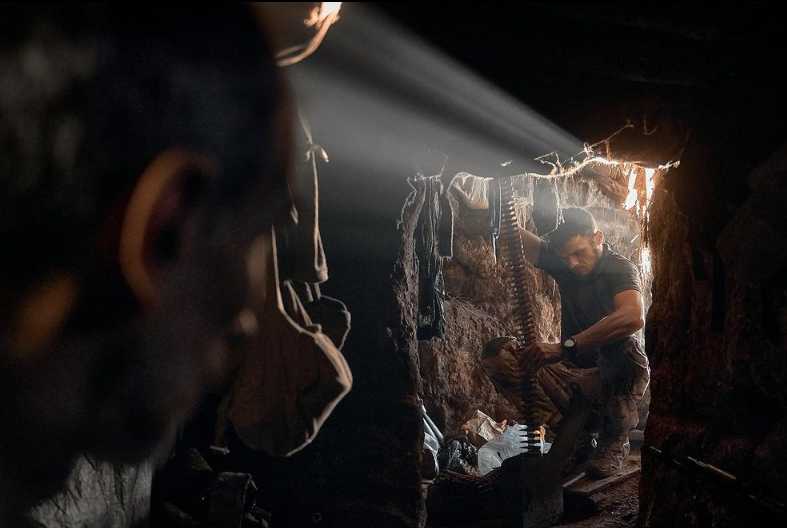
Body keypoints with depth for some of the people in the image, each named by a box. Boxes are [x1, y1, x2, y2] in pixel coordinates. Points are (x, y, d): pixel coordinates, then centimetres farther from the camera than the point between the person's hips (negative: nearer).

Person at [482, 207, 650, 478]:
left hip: (616, 381, -5)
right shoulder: (562, 262, 3)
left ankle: (615, 439, -15)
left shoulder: (619, 268, -15)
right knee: (497, 355, -14)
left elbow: (633, 317, -38)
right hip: (574, 375, 6)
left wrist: (564, 347, -46)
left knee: (622, 347, -39)